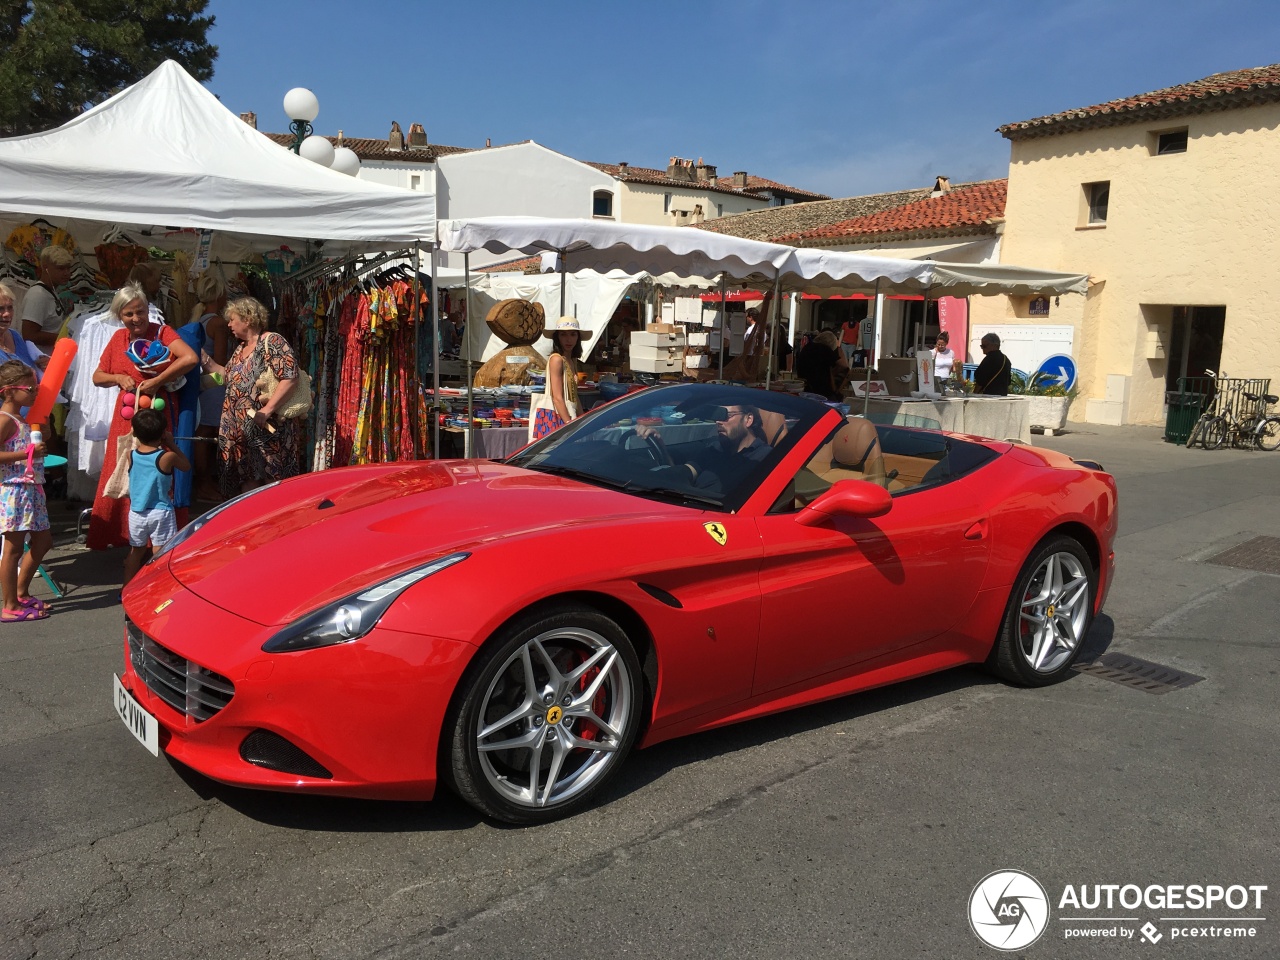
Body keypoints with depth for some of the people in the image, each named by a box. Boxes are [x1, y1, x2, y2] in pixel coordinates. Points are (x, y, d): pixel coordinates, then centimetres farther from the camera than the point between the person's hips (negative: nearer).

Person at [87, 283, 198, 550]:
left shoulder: (162, 332, -5)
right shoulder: (118, 338, 12)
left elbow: (191, 358, -24)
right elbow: (97, 377, 20)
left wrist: (155, 382, -18)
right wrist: (118, 378, -3)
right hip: (126, 414, 6)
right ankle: (122, 536, 19)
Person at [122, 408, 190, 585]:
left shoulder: (132, 455, -3)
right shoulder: (168, 457, -14)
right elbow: (186, 465, 4)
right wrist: (172, 444, 6)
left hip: (136, 512, 5)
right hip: (161, 513, -5)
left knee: (136, 551, 19)